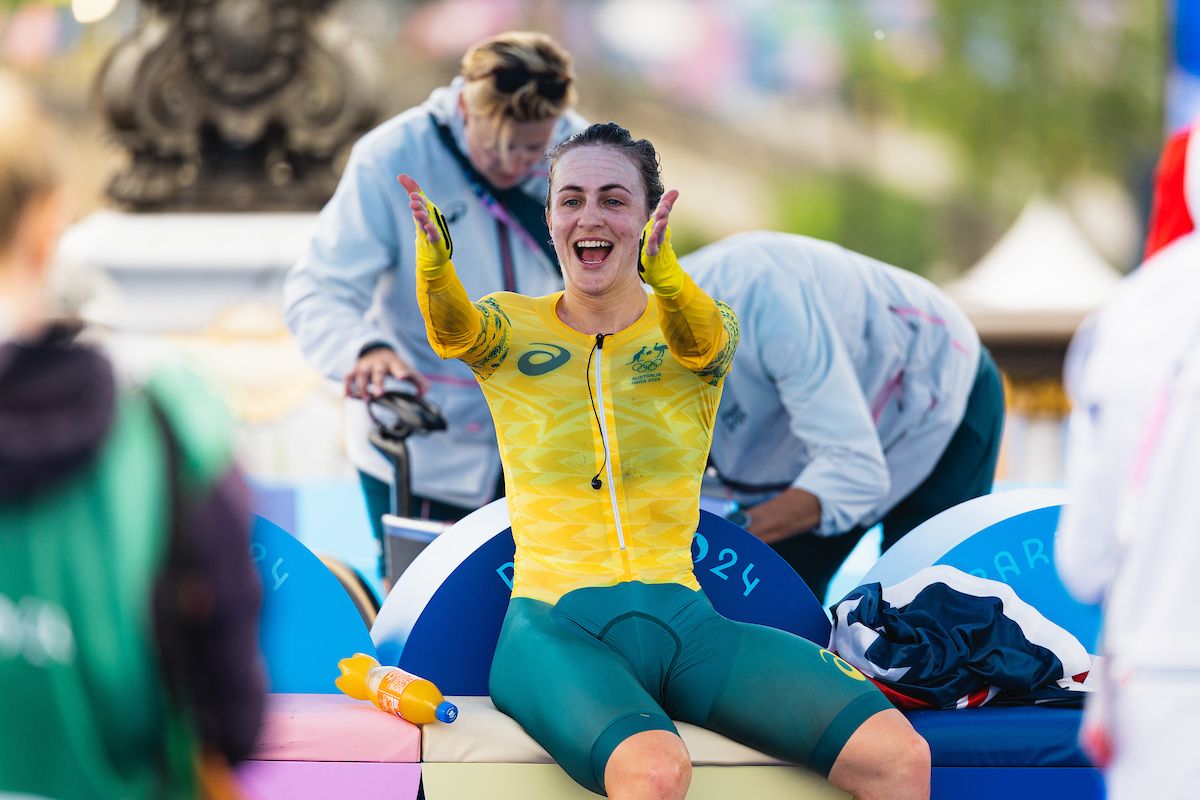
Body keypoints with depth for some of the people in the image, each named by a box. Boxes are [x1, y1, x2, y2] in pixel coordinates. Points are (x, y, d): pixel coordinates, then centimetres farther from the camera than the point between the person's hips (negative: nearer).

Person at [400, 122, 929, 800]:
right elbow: (453, 330, -15)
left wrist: (663, 267, -40)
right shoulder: (510, 328, 8)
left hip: (682, 623, 2)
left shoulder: (702, 326, 9)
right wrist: (434, 258, -40)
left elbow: (699, 338, -16)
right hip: (556, 627, -2)